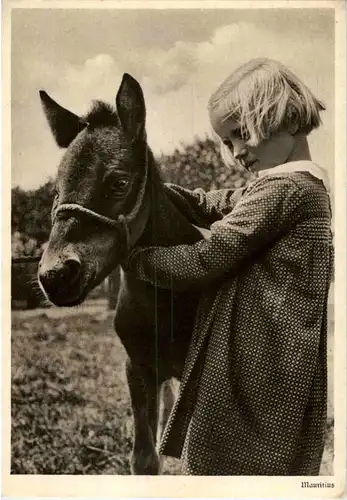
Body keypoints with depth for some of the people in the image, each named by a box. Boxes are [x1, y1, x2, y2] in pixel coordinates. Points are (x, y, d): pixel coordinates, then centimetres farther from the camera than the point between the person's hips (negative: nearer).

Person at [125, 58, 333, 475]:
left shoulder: (283, 186, -18)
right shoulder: (308, 182, 14)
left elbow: (204, 262, -19)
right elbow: (213, 205, 16)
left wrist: (131, 256, -6)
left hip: (254, 361, -10)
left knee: (216, 466, 2)